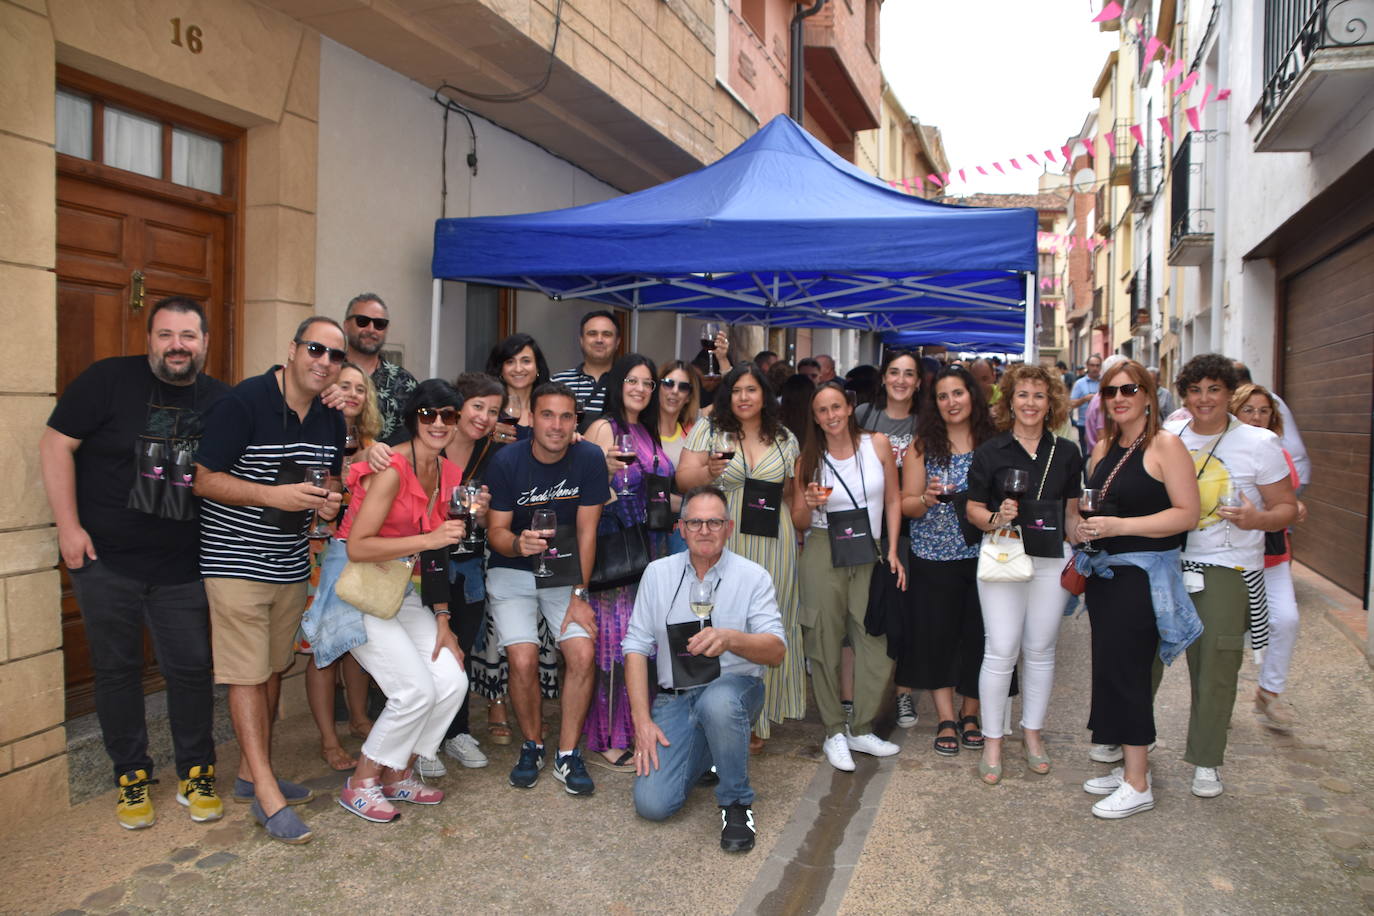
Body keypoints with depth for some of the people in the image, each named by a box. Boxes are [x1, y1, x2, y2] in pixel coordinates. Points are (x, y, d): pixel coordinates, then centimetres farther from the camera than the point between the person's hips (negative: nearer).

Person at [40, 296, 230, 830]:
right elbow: (56, 444, -6)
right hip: (105, 561, -2)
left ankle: (196, 774, 21)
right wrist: (68, 525, -10)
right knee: (116, 669, 9)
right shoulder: (109, 379, -7)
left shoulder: (221, 401, 3)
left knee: (191, 668, 5)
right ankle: (131, 776, 25)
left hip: (182, 567, 2)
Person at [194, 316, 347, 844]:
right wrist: (273, 495, -24)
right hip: (236, 560, -7)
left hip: (291, 563, 7)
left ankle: (251, 774, 27)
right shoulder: (244, 402, -15)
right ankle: (267, 794, 2)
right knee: (247, 673, -4)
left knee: (273, 670, 13)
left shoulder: (331, 419, 6)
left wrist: (328, 503, -2)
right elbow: (203, 479, -14)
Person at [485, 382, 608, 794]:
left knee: (583, 654, -18)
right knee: (524, 660, -18)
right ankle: (532, 745, 9)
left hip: (566, 570, 1)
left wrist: (579, 594, -11)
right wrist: (518, 544, -35)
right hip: (512, 573, -1)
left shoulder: (589, 459, -10)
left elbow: (586, 531, -7)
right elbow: (496, 532, -11)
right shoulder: (507, 461, -13)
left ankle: (567, 755, 0)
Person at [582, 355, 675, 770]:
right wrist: (606, 469, -29)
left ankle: (633, 729, 25)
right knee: (615, 641, -5)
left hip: (650, 551, 8)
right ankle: (607, 740, 6)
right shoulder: (604, 428, -8)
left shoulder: (647, 433, 15)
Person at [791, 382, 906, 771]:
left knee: (876, 643, -3)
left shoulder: (877, 444, 3)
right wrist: (809, 504, -15)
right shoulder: (808, 459, 2)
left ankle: (861, 730, 13)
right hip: (822, 553, -1)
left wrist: (892, 551, 4)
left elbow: (894, 499, 9)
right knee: (826, 643, 1)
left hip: (868, 556, 1)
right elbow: (799, 522, 7)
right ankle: (834, 733, 14)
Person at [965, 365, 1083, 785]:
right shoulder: (990, 451, -1)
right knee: (1000, 651, -4)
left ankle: (1032, 732, 26)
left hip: (1051, 561, 3)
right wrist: (995, 518, -19)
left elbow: (1073, 511, 14)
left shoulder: (1066, 453, 7)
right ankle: (992, 742, 8)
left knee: (1040, 651, 10)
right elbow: (973, 509, 1)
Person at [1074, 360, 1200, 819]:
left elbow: (1187, 514, -16)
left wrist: (1119, 526, -22)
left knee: (1125, 670, -6)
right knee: (1111, 669, 11)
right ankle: (1128, 766, 24)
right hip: (1103, 571, 7)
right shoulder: (1103, 448, 12)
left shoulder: (1165, 445, -11)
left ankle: (1138, 784, 6)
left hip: (1144, 575, -7)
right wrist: (1084, 528, 3)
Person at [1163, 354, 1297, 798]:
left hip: (1227, 569, -2)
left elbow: (1288, 506, 1)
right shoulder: (1168, 437, 6)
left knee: (1214, 668, 2)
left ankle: (1206, 760, 19)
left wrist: (1257, 519, -21)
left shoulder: (1258, 443, -2)